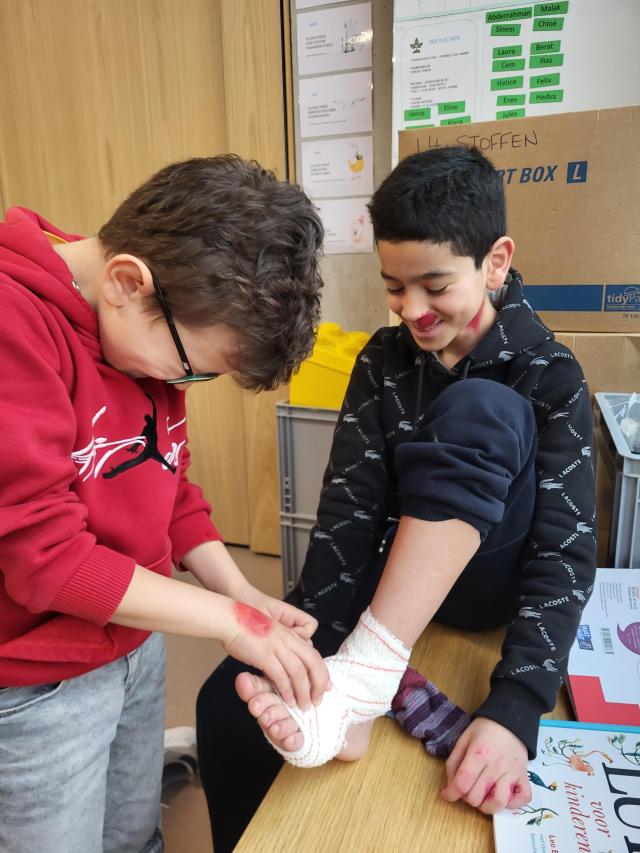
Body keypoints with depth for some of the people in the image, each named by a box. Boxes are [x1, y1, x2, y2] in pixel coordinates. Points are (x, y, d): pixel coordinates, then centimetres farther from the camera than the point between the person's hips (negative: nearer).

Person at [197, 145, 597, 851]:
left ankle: (355, 688, -31)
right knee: (228, 702, -19)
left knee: (477, 411, -31)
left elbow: (567, 551, -20)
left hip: (486, 584, -2)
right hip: (389, 577, 3)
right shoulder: (383, 361, -4)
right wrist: (315, 654, -23)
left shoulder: (549, 377, -13)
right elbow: (347, 505, -13)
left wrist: (514, 709, -32)